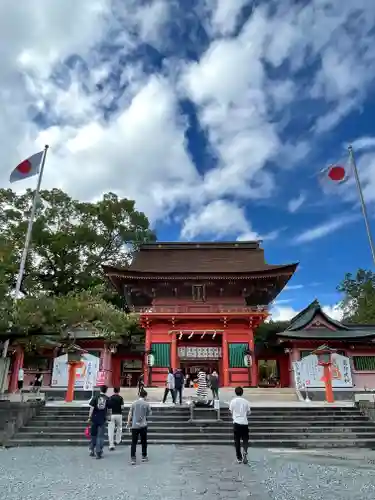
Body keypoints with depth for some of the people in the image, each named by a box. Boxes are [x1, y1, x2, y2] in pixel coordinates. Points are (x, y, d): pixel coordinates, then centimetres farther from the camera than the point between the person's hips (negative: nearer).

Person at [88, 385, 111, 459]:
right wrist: (108, 416, 23)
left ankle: (92, 451, 27)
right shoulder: (108, 399, -1)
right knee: (100, 436, 5)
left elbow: (91, 408, -6)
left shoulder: (95, 397, -3)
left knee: (93, 435, 17)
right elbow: (109, 410, 6)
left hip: (94, 419, 1)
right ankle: (98, 452, 4)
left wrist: (89, 417, 2)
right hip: (102, 420, -1)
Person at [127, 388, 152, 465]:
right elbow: (149, 414, 2)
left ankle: (133, 459, -1)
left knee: (134, 442, 4)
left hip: (134, 425, 1)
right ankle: (144, 456, 23)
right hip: (143, 425, -1)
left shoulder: (134, 403, 1)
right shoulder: (146, 404, -5)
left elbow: (130, 414, 0)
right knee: (144, 442, 14)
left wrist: (128, 423, 8)